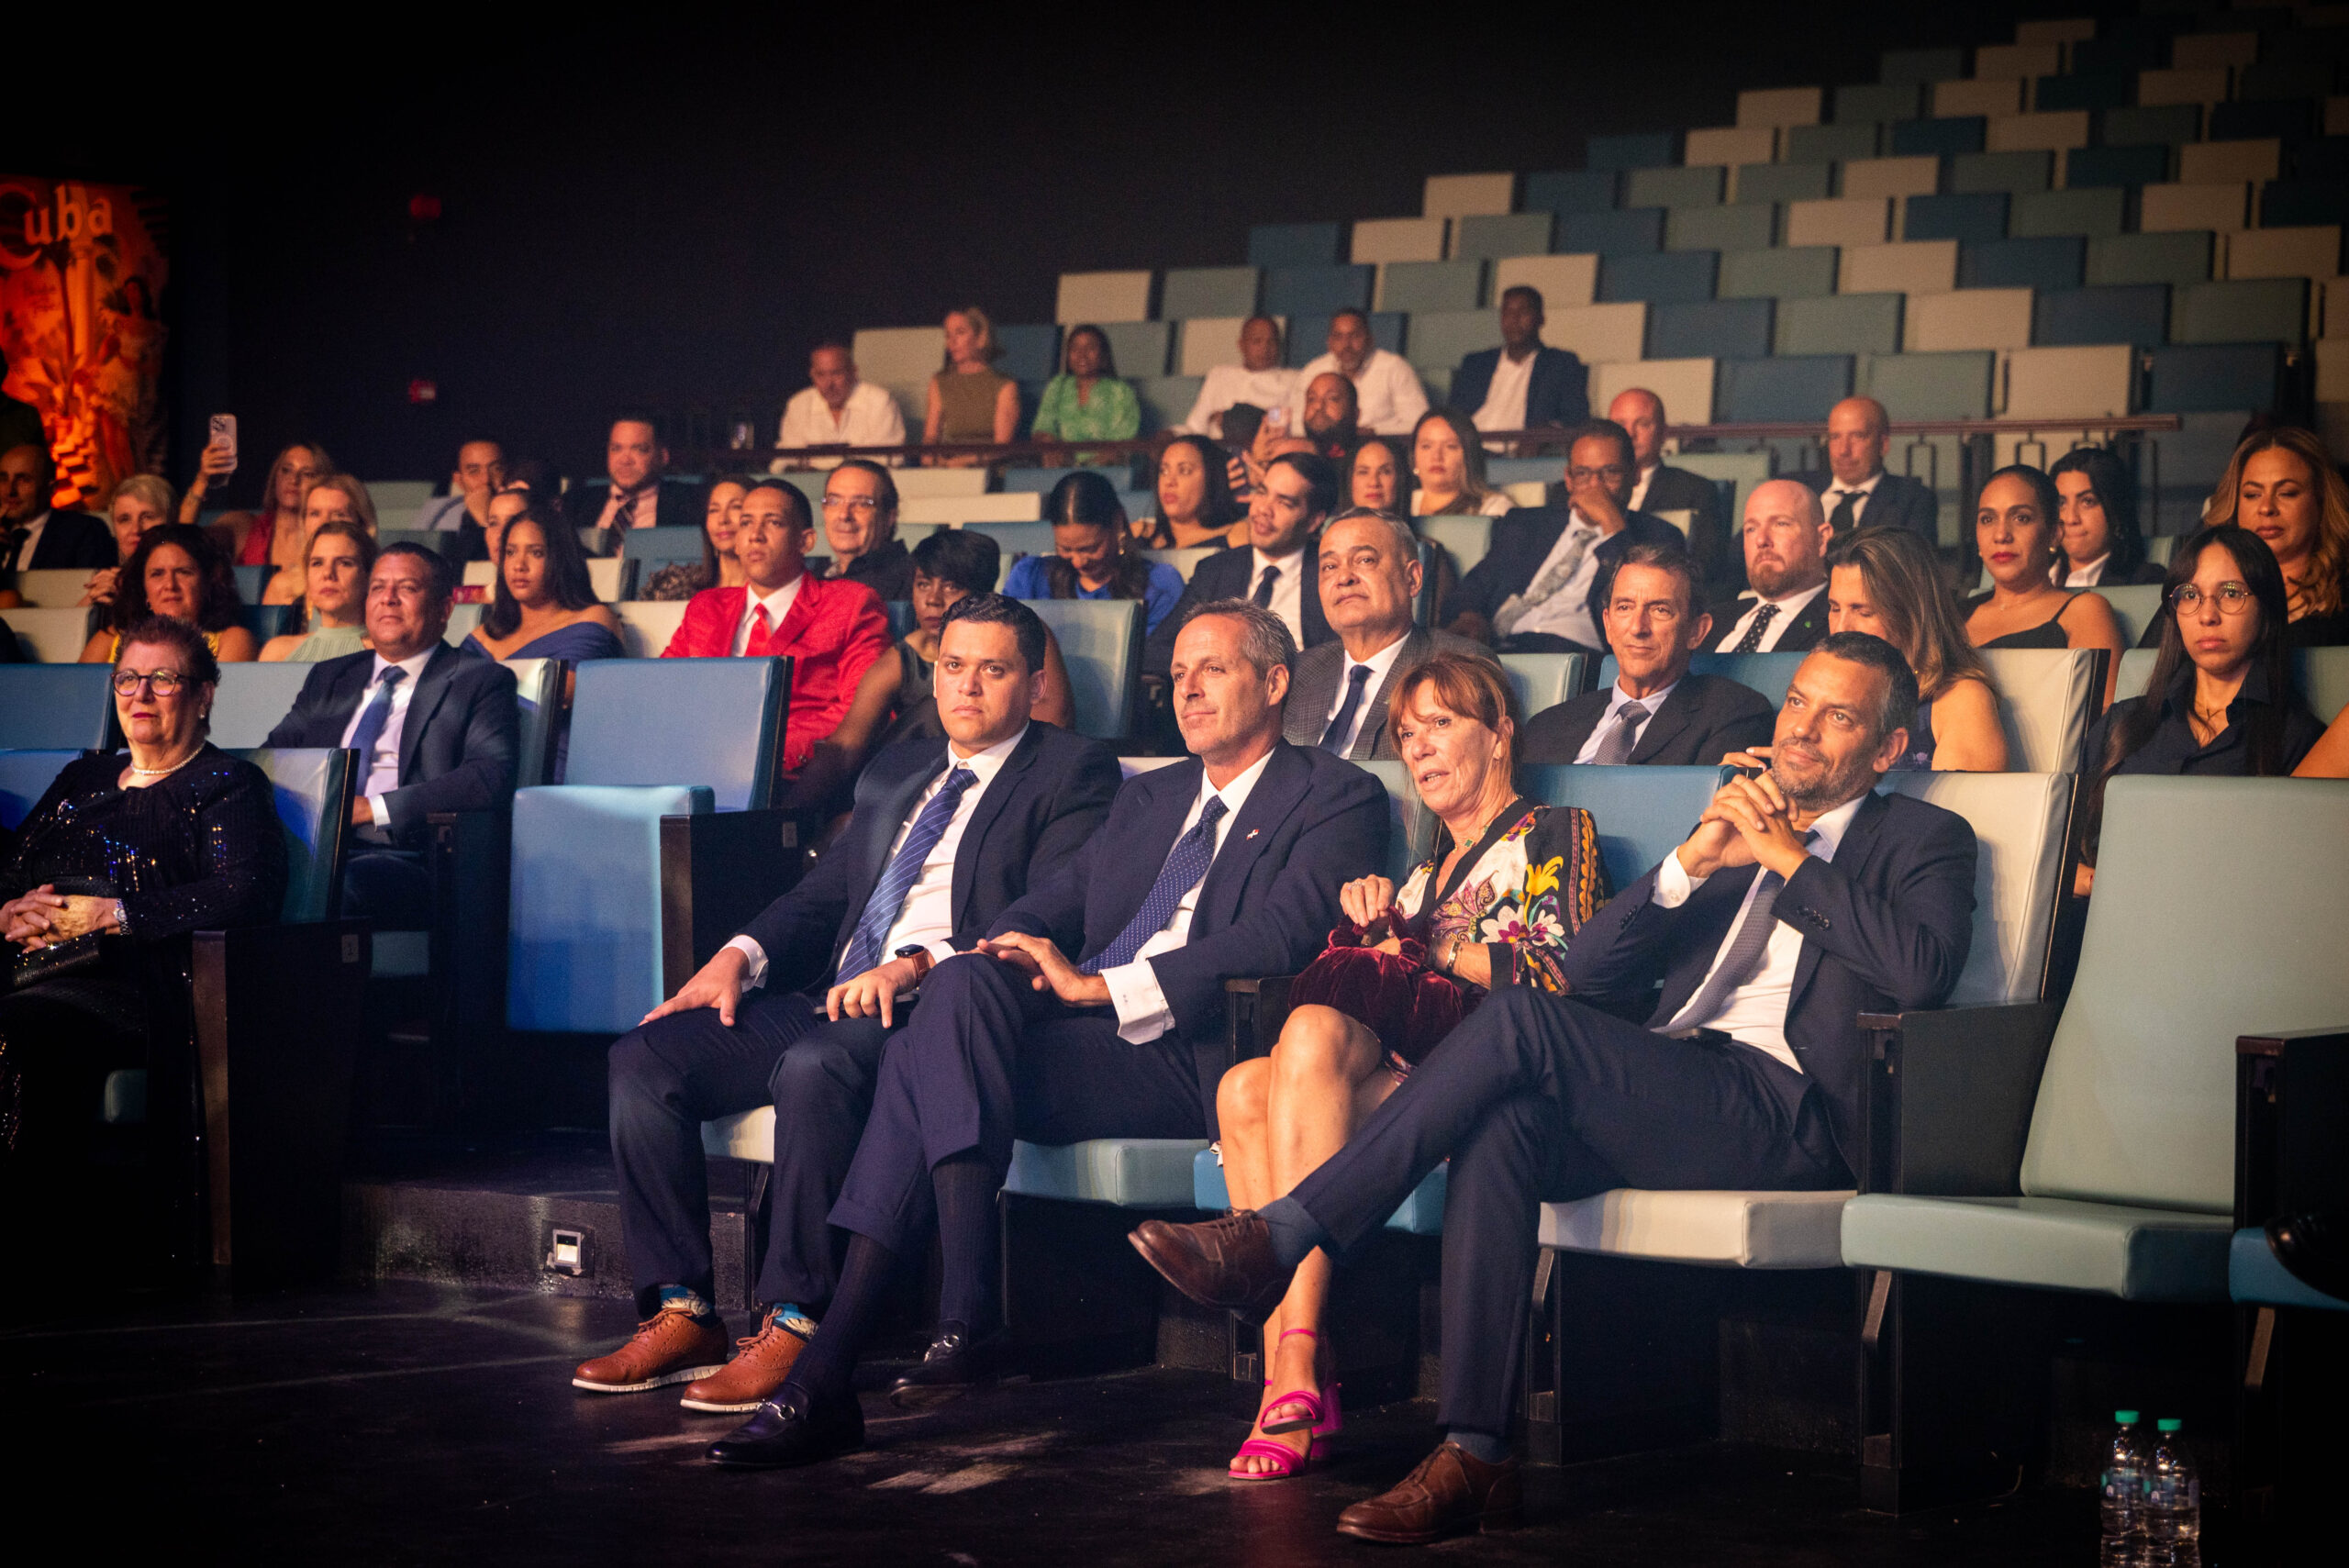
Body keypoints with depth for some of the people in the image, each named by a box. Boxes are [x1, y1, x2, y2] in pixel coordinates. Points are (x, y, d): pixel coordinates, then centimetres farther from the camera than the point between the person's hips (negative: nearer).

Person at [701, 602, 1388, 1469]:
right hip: (1084, 1040, 6)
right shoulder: (1148, 796, 30)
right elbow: (1050, 902, 23)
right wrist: (1012, 951, -3)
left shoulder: (1338, 799, 6)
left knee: (961, 994, -28)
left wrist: (1103, 984, -15)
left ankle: (965, 1324, -31)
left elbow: (1277, 940, -10)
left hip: (1192, 1059, -6)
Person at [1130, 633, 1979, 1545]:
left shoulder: (1925, 842, 14)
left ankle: (1277, 1239, -23)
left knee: (1521, 1020, -25)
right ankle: (1473, 1456, -31)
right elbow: (1586, 971, 18)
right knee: (1500, 1126, -29)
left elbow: (1923, 973, -10)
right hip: (1665, 1108, 5)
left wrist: (1791, 859, -5)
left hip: (1786, 1113, -5)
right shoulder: (1730, 832, 29)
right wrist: (1691, 862, 3)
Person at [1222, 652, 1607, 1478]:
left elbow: (1565, 976, -2)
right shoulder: (1428, 866, 36)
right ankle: (1293, 1364, -37)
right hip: (1407, 1065, 6)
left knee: (1312, 1037, -33)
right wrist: (1365, 923, 5)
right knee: (1246, 1090, -27)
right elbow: (1358, 995, 23)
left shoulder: (1556, 832, 16)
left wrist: (1434, 946, 2)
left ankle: (1297, 1366, -42)